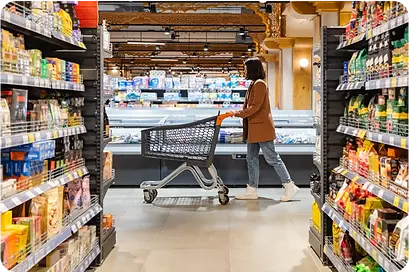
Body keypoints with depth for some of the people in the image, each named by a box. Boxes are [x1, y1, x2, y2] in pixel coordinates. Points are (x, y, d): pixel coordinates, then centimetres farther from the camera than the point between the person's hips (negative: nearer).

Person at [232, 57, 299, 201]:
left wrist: (238, 114, -18)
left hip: (261, 128, -10)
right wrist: (236, 113, 12)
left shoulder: (260, 84, -13)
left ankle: (289, 186, 2)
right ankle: (252, 190, 14)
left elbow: (255, 106, -20)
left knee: (272, 158, -5)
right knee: (251, 159, 10)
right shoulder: (253, 84, 17)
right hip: (253, 129, 10)